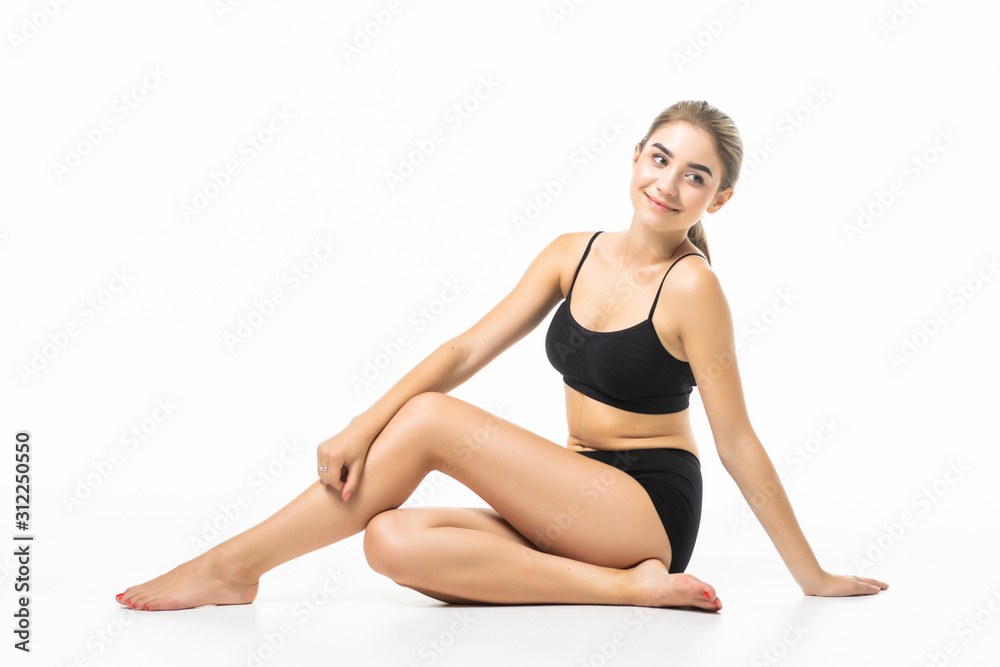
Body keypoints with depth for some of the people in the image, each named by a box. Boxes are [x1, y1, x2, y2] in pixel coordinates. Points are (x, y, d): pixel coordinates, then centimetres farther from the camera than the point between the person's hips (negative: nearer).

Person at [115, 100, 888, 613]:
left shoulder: (691, 286, -13)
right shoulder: (572, 254, 6)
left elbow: (737, 444, -9)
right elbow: (469, 349, 0)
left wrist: (814, 577, -5)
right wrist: (365, 425, -13)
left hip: (651, 508, -7)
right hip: (581, 504, 7)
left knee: (431, 420, -21)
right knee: (394, 541, -19)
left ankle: (232, 565, -12)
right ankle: (624, 586, -16)